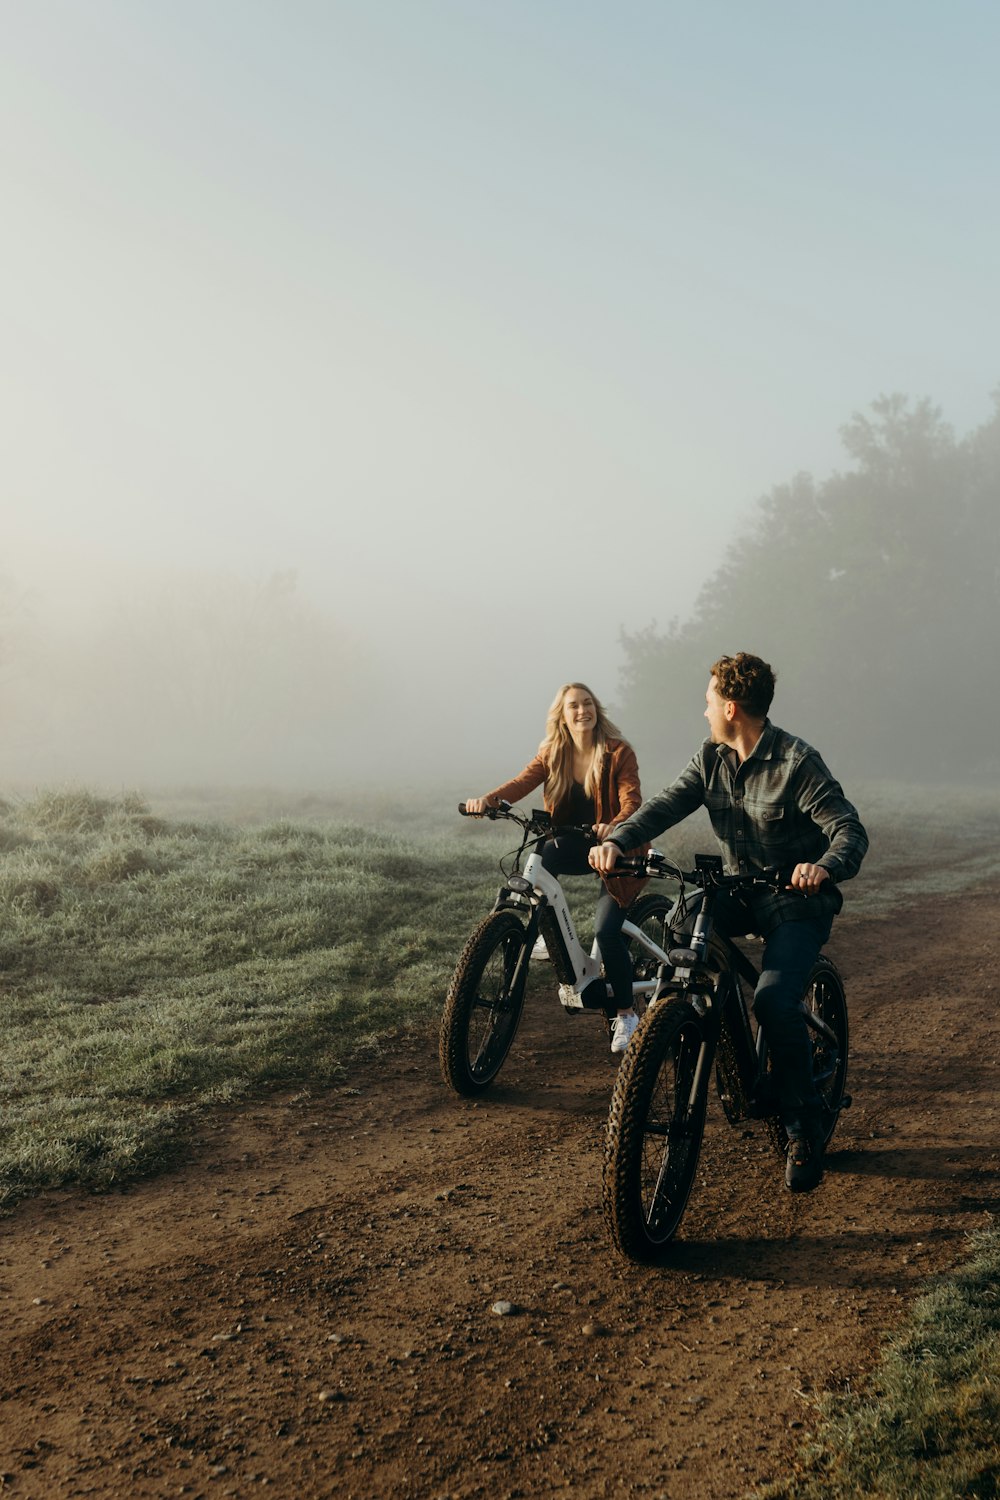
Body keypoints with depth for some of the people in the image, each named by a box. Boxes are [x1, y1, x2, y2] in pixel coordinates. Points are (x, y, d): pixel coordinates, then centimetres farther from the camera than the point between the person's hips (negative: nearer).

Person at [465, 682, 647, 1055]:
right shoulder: (552, 755, 0)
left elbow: (631, 801, -22)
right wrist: (487, 799, -37)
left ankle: (625, 1015, 0)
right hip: (575, 846, 4)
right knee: (540, 856, -32)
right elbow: (522, 782, -16)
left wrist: (614, 826, -45)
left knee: (606, 930, -18)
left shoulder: (618, 753, -11)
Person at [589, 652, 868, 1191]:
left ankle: (804, 1129, -6)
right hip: (740, 894, 6)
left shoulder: (796, 761, -16)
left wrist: (826, 866, -44)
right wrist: (616, 840, -25)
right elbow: (666, 804, -7)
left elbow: (849, 829, -21)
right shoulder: (711, 758, 3)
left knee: (774, 999, -26)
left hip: (797, 903, -6)